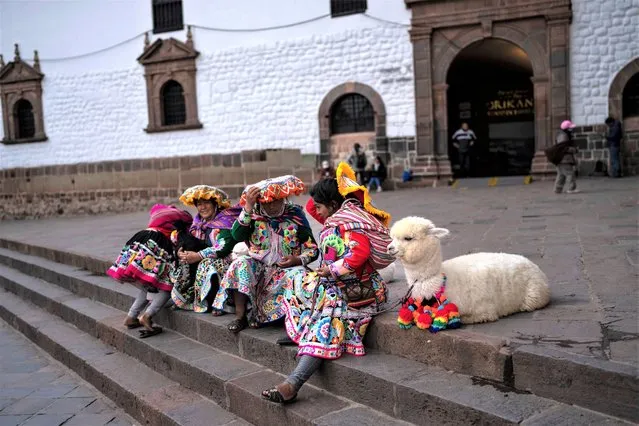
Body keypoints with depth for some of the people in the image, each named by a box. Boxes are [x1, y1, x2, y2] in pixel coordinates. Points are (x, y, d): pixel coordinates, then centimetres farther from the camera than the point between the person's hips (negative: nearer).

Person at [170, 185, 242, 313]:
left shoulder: (225, 220, -12)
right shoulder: (200, 222, 10)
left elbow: (225, 247, -24)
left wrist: (198, 256, -25)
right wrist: (182, 251, -15)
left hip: (227, 259, -8)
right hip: (208, 259, 8)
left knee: (206, 264, -32)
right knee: (184, 264, -7)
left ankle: (208, 303, -19)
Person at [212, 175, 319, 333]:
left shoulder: (295, 214, -2)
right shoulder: (254, 213, 0)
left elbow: (313, 249, 0)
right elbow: (237, 236, -19)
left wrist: (298, 259, -20)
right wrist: (248, 207, -24)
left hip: (285, 268, 0)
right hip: (257, 266, 1)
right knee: (240, 264, -27)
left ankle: (260, 314, -15)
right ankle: (240, 315, -22)